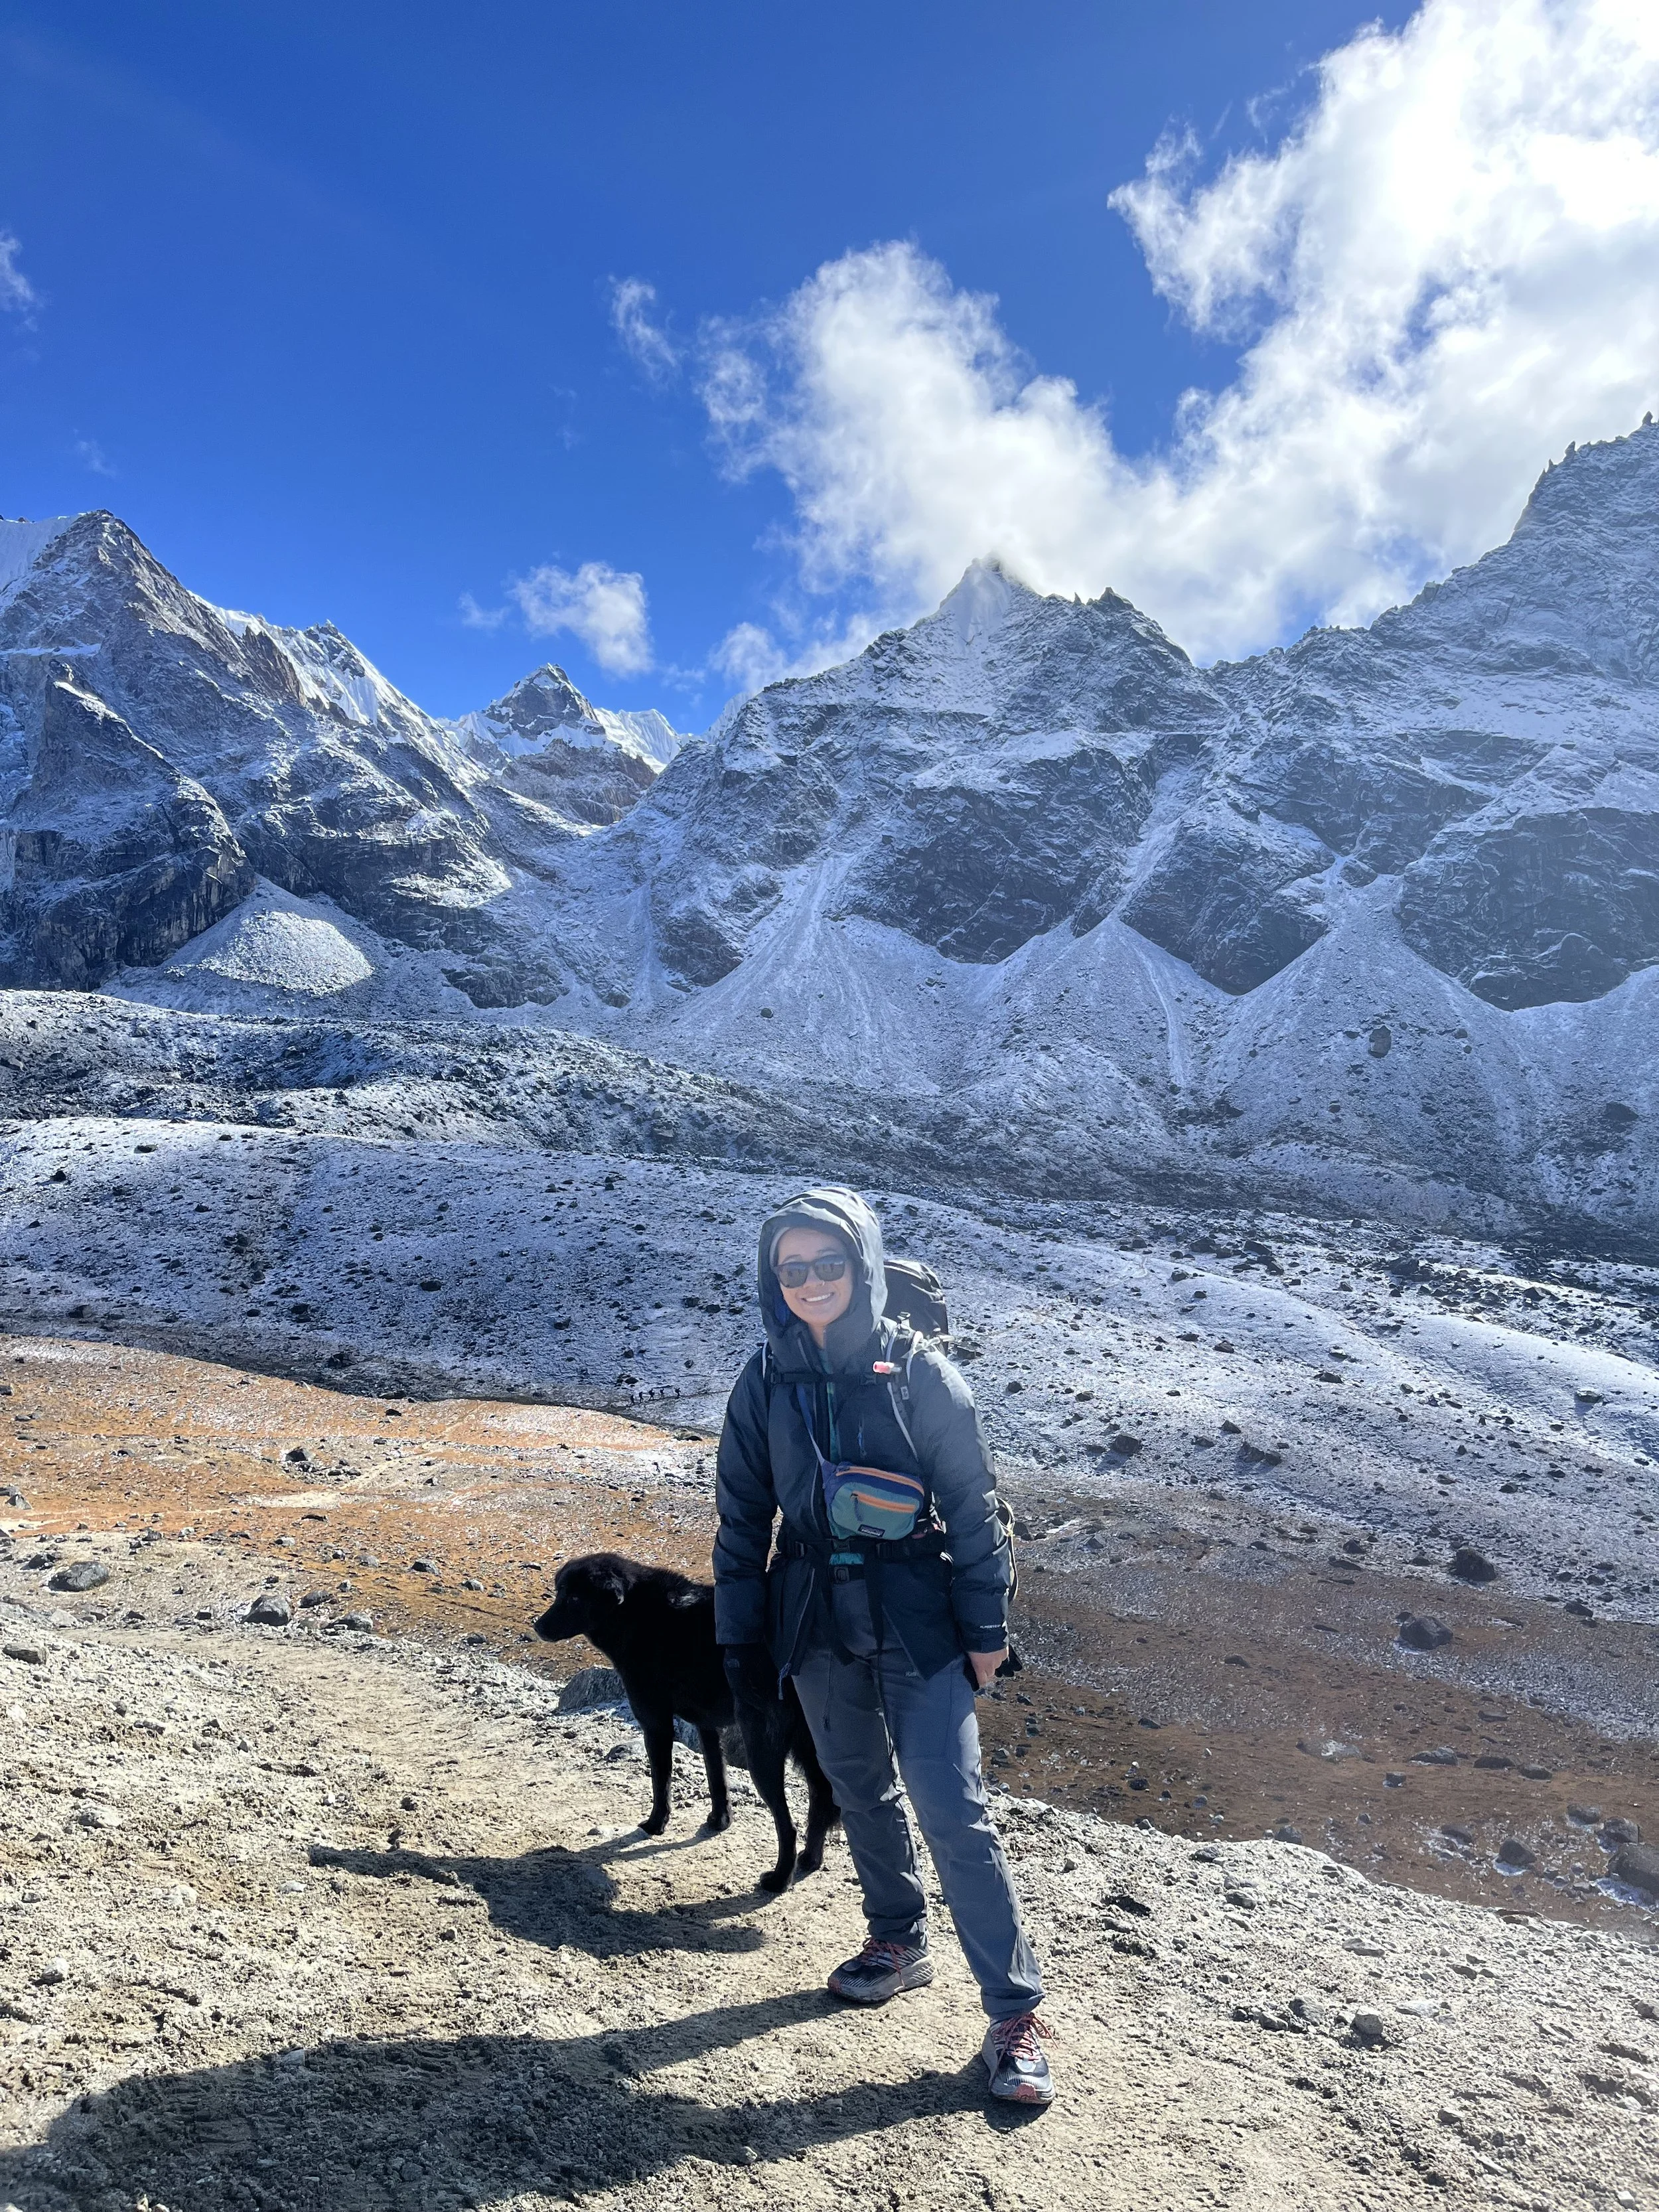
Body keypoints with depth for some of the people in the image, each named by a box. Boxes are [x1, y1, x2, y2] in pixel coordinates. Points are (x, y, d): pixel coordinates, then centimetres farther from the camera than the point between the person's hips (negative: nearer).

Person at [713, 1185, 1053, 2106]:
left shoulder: (917, 1371, -10)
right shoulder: (767, 1381, -1)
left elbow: (972, 1505, -5)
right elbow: (743, 1515, 6)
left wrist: (985, 1629, -4)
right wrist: (741, 1635, 6)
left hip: (915, 1620, -4)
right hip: (816, 1623, 4)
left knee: (951, 1808, -6)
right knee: (861, 1790, 19)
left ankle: (1015, 2010, 7)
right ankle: (900, 1941, 41)